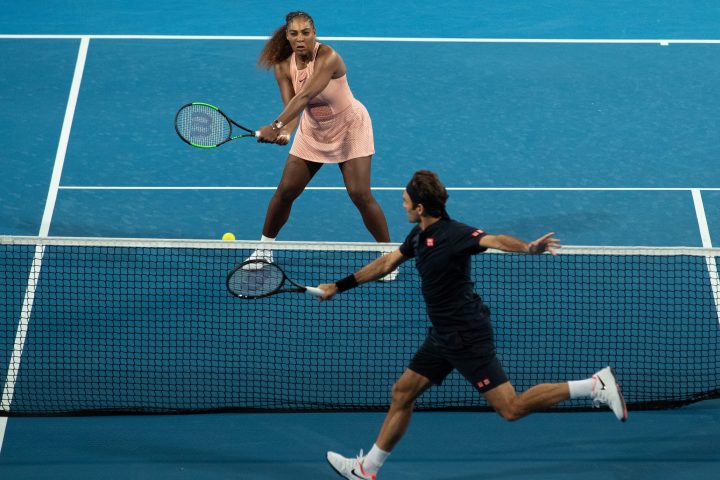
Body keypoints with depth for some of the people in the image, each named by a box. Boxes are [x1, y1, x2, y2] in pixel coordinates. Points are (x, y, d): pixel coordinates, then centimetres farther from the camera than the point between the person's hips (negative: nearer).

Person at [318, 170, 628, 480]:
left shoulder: (452, 234, -20)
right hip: (443, 335, 9)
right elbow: (386, 263, 24)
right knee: (402, 393, 14)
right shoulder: (419, 235, 8)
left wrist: (528, 248, -59)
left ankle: (596, 385, -5)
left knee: (511, 409, -11)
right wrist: (339, 286, 29)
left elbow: (494, 240, -38)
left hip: (466, 335, -9)